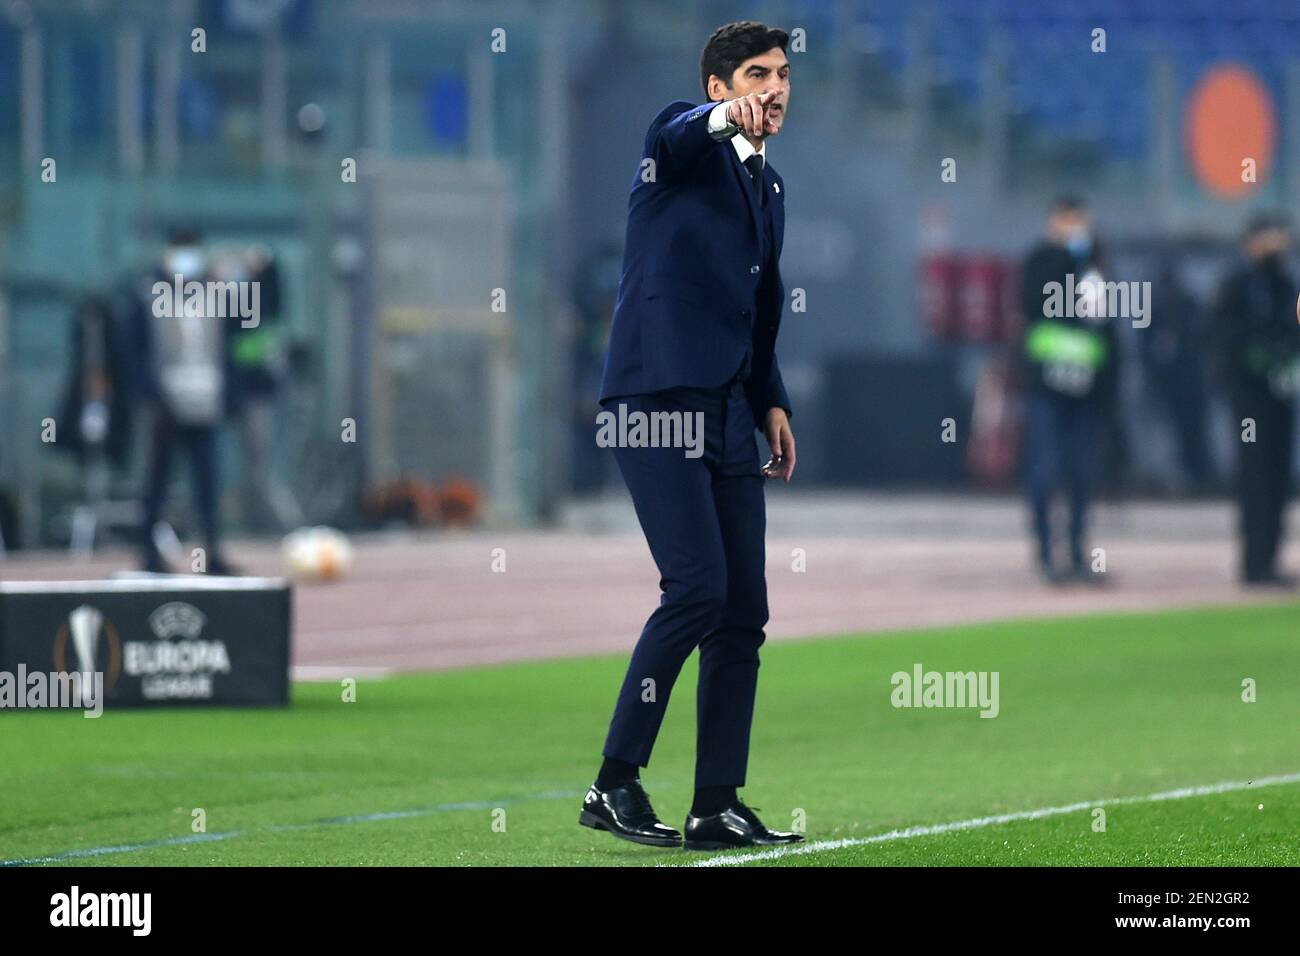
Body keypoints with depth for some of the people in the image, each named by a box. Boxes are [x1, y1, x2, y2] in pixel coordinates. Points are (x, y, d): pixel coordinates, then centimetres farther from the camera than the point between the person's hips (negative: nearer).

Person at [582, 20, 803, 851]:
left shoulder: (769, 185, 20)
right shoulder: (685, 145, -3)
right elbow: (676, 138, -29)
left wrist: (772, 402, 18)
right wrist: (722, 119, -51)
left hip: (728, 410, 8)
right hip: (656, 398, -8)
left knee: (744, 612, 4)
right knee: (697, 588, -17)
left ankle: (718, 806, 9)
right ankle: (615, 787, -9)